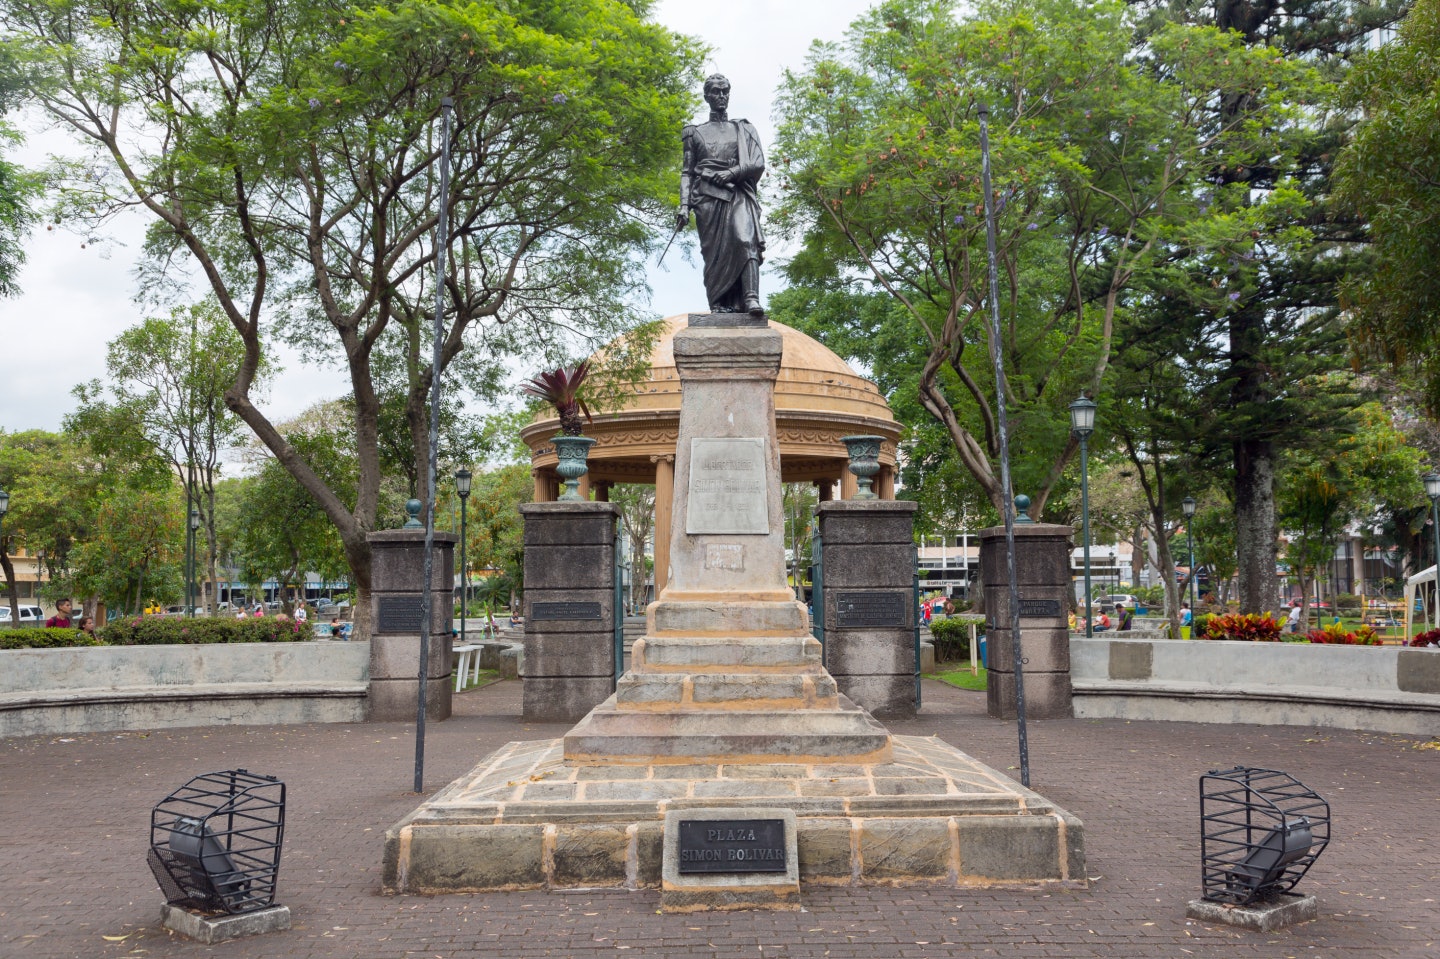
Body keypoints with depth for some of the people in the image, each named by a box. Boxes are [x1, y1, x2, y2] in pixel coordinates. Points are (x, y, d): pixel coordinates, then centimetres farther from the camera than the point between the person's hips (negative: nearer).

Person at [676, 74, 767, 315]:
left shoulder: (744, 129, 21)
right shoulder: (695, 132, 20)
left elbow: (758, 164, 9)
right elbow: (686, 172, 13)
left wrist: (731, 173, -9)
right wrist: (684, 205, -1)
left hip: (737, 195, -1)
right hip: (708, 197, 1)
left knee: (745, 239, -23)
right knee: (714, 251, -9)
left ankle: (750, 299, -35)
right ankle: (718, 305, -12)